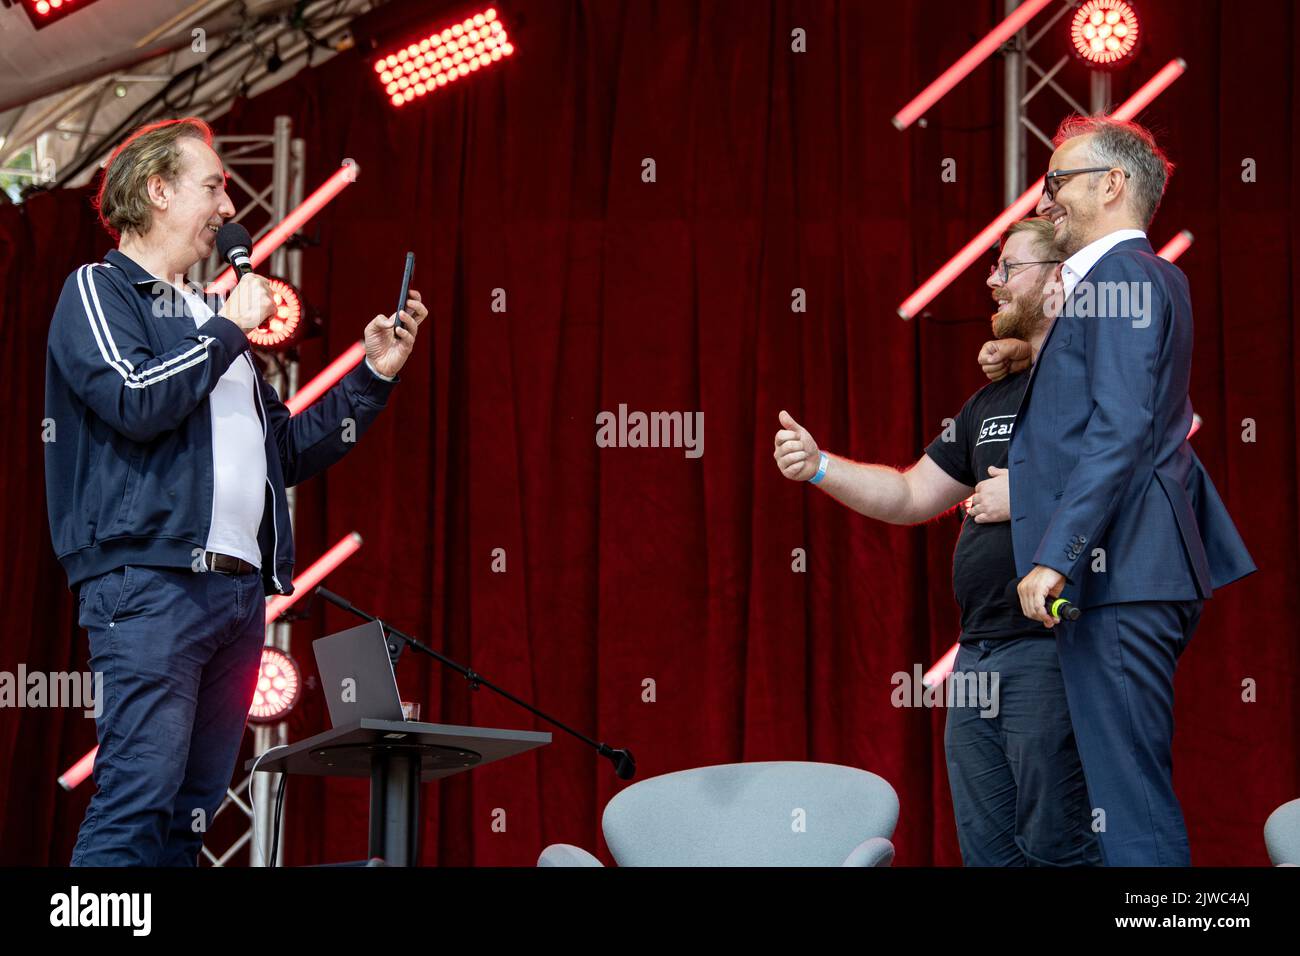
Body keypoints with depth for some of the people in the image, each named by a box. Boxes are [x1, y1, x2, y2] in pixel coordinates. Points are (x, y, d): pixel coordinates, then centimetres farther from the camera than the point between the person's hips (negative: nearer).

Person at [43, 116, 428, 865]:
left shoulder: (211, 320, 26)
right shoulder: (99, 291, 4)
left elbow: (287, 451, 28)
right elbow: (137, 400, -15)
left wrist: (374, 376, 21)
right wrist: (229, 330, -3)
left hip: (237, 587, 8)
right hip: (151, 584, -8)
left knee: (190, 815, 4)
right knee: (138, 799, -17)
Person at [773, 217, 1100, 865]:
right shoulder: (990, 402, 21)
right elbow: (912, 496, 24)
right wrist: (818, 467, 11)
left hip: (1050, 649, -9)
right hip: (977, 654, 9)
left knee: (1053, 848, -10)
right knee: (987, 852, 10)